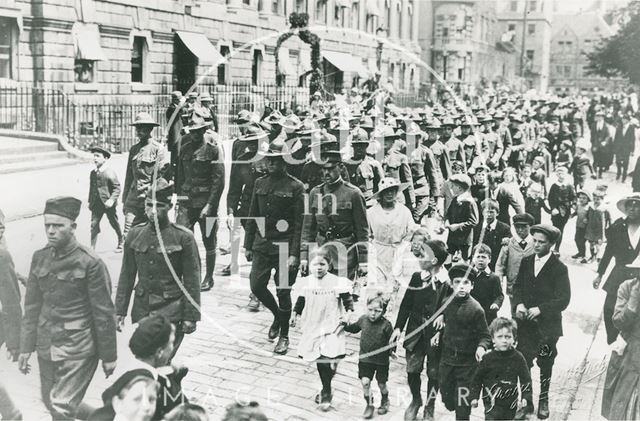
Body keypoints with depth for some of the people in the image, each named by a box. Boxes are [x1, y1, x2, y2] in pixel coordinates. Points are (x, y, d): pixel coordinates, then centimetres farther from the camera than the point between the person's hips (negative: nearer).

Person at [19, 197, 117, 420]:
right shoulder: (40, 258, 3)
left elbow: (104, 314, -10)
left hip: (78, 349, -6)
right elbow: (32, 306, 9)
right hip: (46, 347, 6)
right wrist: (26, 347, 8)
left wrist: (108, 356, -6)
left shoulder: (90, 263, -14)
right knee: (50, 402, 17)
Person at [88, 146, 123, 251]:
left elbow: (117, 188, -13)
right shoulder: (93, 173, 7)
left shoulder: (110, 173, -12)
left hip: (108, 204, -4)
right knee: (94, 225, -4)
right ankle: (92, 248, -3)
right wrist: (90, 201, 13)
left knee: (115, 224, 12)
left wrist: (111, 200, -23)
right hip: (96, 204, 5)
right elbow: (91, 188, 16)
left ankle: (120, 243, 34)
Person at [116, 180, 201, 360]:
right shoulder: (135, 234, 3)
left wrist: (191, 317, -6)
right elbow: (127, 276, 8)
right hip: (142, 310, 4)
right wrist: (120, 311, 6)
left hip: (171, 313, -4)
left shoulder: (183, 237, -8)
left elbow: (192, 281, -6)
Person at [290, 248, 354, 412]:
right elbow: (300, 302, 12)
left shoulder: (337, 282, -10)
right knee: (320, 362, 13)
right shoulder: (305, 283, -1)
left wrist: (348, 313, -17)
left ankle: (326, 392, 14)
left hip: (332, 328, -3)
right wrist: (295, 315, 2)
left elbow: (348, 301, -3)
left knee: (328, 361, -9)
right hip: (313, 328, 4)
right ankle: (326, 392, 33)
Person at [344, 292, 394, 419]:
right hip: (365, 359, 3)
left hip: (382, 360, -2)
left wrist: (392, 351, -22)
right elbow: (354, 328, 13)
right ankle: (369, 405, 18)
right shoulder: (363, 319, -6)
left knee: (381, 384, 12)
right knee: (365, 382, -4)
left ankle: (385, 401, 42)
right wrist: (345, 325, -2)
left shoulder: (386, 325, -18)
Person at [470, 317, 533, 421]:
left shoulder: (518, 358, -4)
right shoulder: (487, 358, -7)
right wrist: (474, 397, -2)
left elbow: (526, 379, 0)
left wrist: (526, 397, -10)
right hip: (493, 402, -2)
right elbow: (477, 378, 1)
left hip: (512, 402, 2)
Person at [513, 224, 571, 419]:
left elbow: (563, 299, -14)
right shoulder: (526, 262, 3)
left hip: (547, 324, -2)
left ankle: (543, 400, 32)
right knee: (523, 362, -3)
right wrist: (519, 304, -11)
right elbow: (517, 286, 9)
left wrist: (540, 309, -24)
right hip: (526, 322, 3)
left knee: (545, 364, 13)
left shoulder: (559, 268, -11)